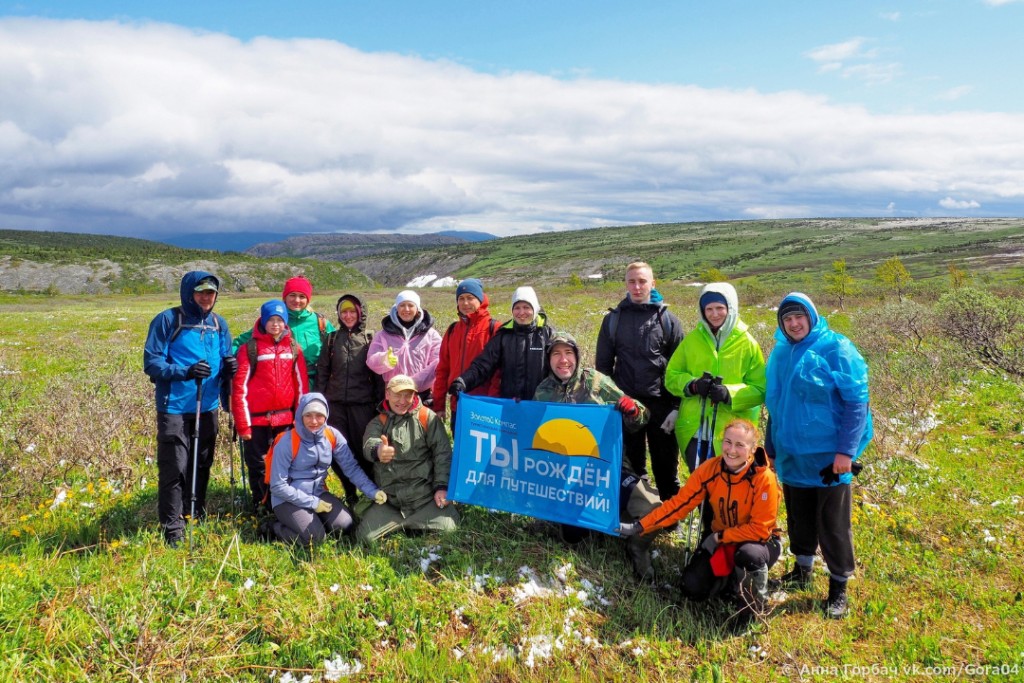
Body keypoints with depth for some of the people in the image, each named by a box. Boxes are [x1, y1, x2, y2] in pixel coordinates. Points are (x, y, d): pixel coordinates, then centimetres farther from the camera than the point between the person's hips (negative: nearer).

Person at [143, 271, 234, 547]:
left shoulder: (219, 324, 10)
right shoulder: (167, 320, -5)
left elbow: (224, 359, 17)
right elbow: (151, 362, -9)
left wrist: (228, 366, -8)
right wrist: (185, 372, -25)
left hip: (207, 407, 5)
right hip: (175, 408, -5)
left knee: (201, 467, 14)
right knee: (174, 469, -6)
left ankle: (197, 519, 29)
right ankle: (172, 529, 5)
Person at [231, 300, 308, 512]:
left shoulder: (293, 348, 6)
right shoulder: (249, 348, -3)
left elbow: (301, 384, 8)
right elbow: (239, 388, -4)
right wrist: (242, 424, -7)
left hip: (285, 419, 3)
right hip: (257, 419, -2)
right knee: (257, 465, 7)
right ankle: (261, 505, 23)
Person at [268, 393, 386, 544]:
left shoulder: (333, 436, -6)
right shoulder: (287, 442, -19)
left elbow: (351, 467, -7)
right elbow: (278, 485, -16)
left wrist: (372, 491, -21)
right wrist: (312, 503, -17)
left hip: (318, 493, 5)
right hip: (288, 499, -4)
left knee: (344, 524, -17)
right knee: (315, 536, -23)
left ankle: (314, 521, 10)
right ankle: (278, 528, 4)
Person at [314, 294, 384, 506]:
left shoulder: (370, 340, 4)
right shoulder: (332, 339, 11)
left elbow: (378, 374, 3)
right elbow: (322, 372, 12)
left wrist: (380, 403, -2)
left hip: (363, 405, -3)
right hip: (335, 404, 3)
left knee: (365, 449, -2)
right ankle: (350, 492, 20)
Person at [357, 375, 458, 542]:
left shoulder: (427, 418, 3)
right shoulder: (377, 423, 6)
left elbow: (443, 453, -2)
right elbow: (369, 445, -17)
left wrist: (441, 486, -12)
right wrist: (377, 451, -42)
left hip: (425, 496, -2)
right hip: (389, 499, 2)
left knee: (448, 526, -22)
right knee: (365, 535, -12)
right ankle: (408, 522, 13)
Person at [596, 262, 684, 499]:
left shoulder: (668, 320, 3)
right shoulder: (613, 319, 6)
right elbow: (603, 365, 9)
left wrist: (676, 407, -4)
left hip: (660, 405, -1)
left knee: (666, 466, 5)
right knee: (630, 466, 10)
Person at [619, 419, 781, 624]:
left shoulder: (764, 479, -26)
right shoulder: (709, 469, -15)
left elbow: (760, 530, -22)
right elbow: (679, 503, -13)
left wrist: (720, 536, -22)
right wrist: (639, 527, -19)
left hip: (761, 541, -3)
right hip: (720, 541, 4)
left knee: (748, 554, -38)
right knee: (693, 588, -12)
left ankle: (755, 603, -6)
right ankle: (732, 575, 20)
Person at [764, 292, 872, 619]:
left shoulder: (836, 349, -11)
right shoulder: (780, 353, 8)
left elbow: (856, 402, -13)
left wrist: (846, 450, -18)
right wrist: (771, 448, 16)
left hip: (828, 455, -6)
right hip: (791, 455, 6)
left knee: (833, 522, 4)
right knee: (798, 515, 18)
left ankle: (839, 586, 18)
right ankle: (803, 570, 37)